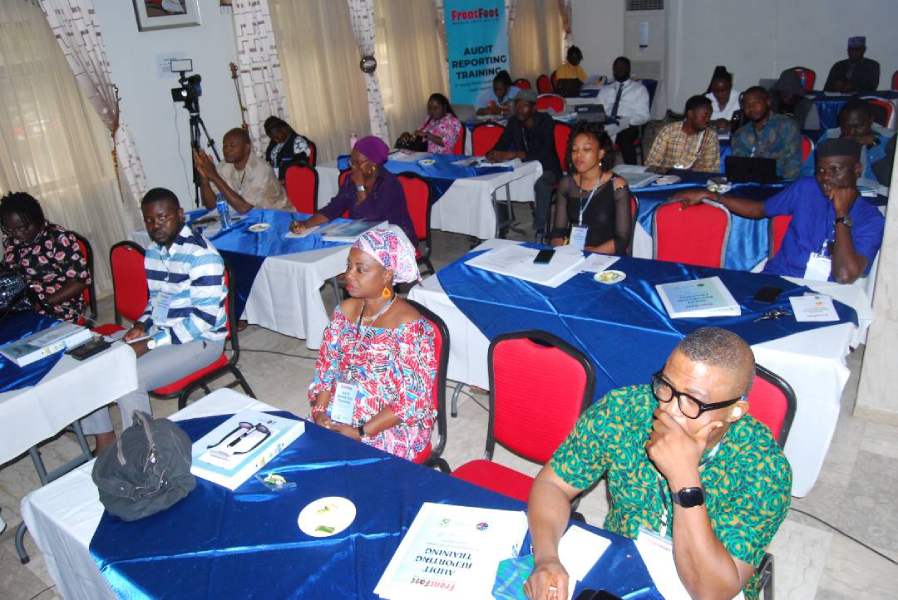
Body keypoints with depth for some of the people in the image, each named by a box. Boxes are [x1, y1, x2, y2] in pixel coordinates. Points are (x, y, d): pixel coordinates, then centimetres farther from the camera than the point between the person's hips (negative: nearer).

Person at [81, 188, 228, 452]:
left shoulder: (201, 255, -20)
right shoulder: (152, 250, 7)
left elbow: (204, 318, -24)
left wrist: (149, 344, -22)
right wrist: (142, 324, 0)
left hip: (199, 340, -9)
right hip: (157, 332, 9)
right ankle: (104, 441, 13)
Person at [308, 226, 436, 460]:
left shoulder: (409, 326, -17)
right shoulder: (346, 310, 4)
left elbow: (413, 401, -17)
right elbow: (326, 367, 8)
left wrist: (360, 433, -19)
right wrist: (319, 411, -8)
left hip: (391, 428, -6)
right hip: (338, 418, 6)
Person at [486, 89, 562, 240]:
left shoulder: (545, 121, -15)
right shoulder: (513, 122, 1)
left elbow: (544, 153, -27)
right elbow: (501, 146, -1)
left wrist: (515, 154, -39)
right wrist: (493, 154, -27)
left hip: (546, 169, -5)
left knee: (541, 183, -38)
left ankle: (540, 230, -32)